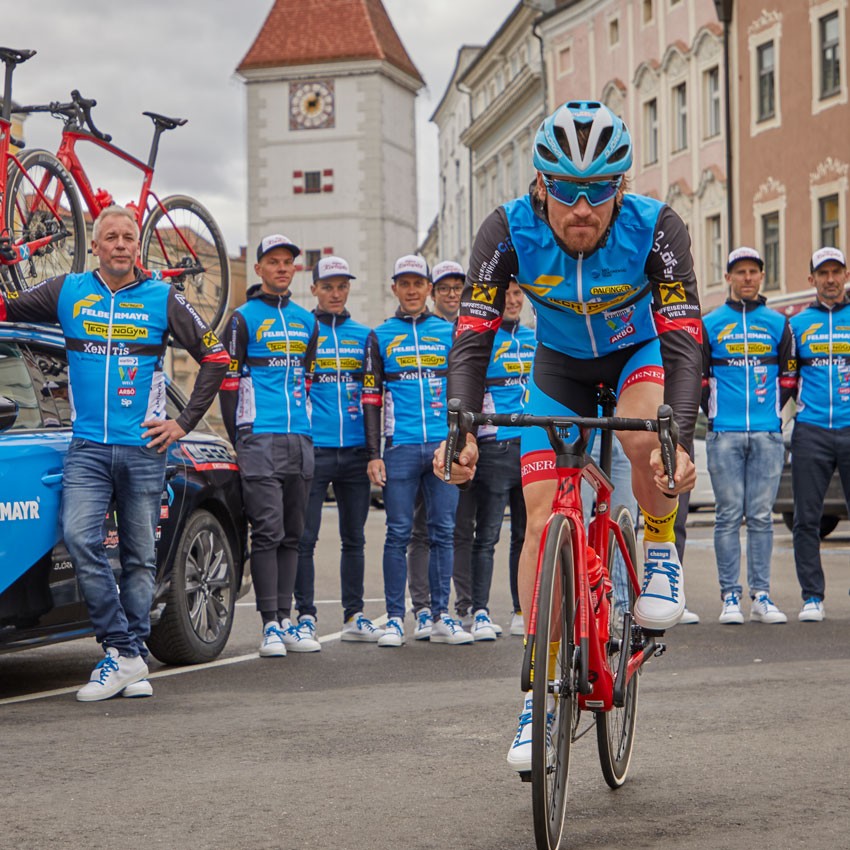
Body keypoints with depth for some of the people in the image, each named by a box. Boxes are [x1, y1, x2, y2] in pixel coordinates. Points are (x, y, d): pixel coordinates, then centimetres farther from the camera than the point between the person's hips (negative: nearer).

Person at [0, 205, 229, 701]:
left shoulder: (163, 299, 3)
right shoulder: (68, 292, 7)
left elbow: (215, 358, 8)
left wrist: (184, 423, 2)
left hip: (144, 448, 0)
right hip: (87, 447, 0)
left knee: (141, 556, 4)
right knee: (80, 538, -19)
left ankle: (131, 657, 13)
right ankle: (124, 651, -15)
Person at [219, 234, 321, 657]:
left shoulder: (306, 320, 16)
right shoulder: (243, 319, 0)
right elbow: (228, 383, -3)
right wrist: (239, 443, -6)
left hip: (300, 440, 6)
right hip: (260, 439, -6)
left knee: (291, 534, 8)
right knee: (268, 531, -9)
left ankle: (285, 619, 13)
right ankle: (270, 624, -7)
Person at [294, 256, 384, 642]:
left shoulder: (362, 335, 13)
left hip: (355, 450, 4)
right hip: (312, 449, -4)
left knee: (354, 538, 8)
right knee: (305, 538, -4)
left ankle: (354, 616, 15)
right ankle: (305, 616, 4)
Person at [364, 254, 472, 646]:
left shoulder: (449, 332, 12)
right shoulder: (380, 336, 9)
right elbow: (371, 397, 5)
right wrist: (374, 454, -3)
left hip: (444, 447, 1)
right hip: (400, 448, -1)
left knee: (443, 533, 2)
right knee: (398, 534, -1)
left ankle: (440, 617, 7)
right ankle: (394, 619, 3)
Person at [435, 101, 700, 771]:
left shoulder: (655, 227, -31)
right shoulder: (510, 230, -27)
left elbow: (685, 340, -35)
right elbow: (472, 337, -29)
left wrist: (680, 439, -50)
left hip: (641, 351, -1)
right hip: (560, 365, 2)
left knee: (642, 438, -36)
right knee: (542, 520, -10)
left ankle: (661, 553, -4)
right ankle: (539, 695, -2)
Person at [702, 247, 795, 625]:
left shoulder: (778, 324, 11)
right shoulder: (710, 324, 7)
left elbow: (788, 376, 16)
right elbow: (696, 376, 10)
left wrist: (772, 410, 8)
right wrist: (715, 413, 6)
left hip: (767, 435, 1)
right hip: (724, 436, -1)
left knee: (761, 516, 2)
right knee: (729, 516, -1)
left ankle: (761, 597, 5)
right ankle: (730, 597, 1)